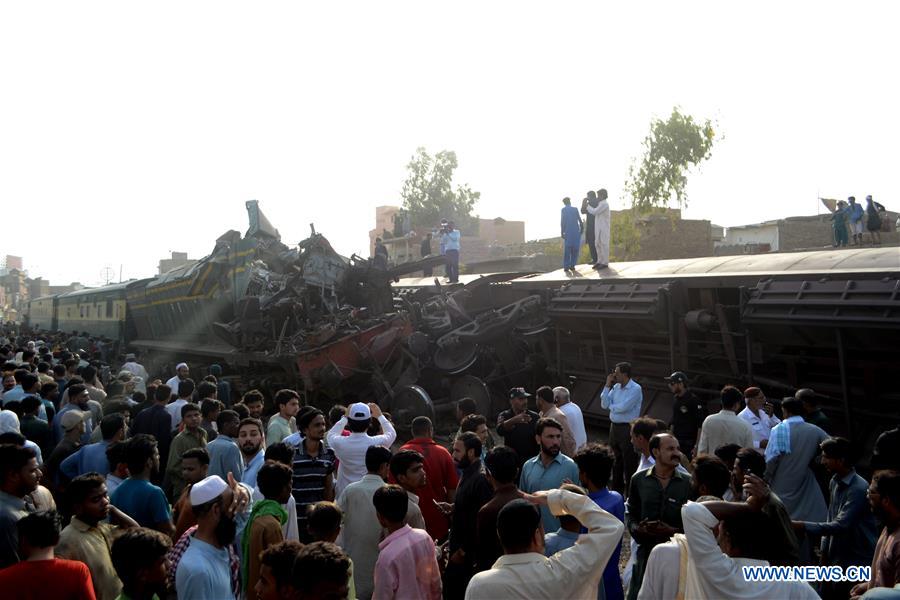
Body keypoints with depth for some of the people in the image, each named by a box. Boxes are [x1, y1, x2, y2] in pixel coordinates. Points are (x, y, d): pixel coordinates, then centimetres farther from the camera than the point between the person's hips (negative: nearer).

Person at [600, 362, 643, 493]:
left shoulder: (635, 389, -14)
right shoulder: (616, 387, 8)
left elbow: (622, 407, -22)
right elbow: (604, 404, 3)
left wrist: (611, 406, -2)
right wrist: (607, 385, -1)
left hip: (627, 428, -8)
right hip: (614, 427, 8)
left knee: (629, 463, -1)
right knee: (616, 461, 19)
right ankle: (616, 490, 32)